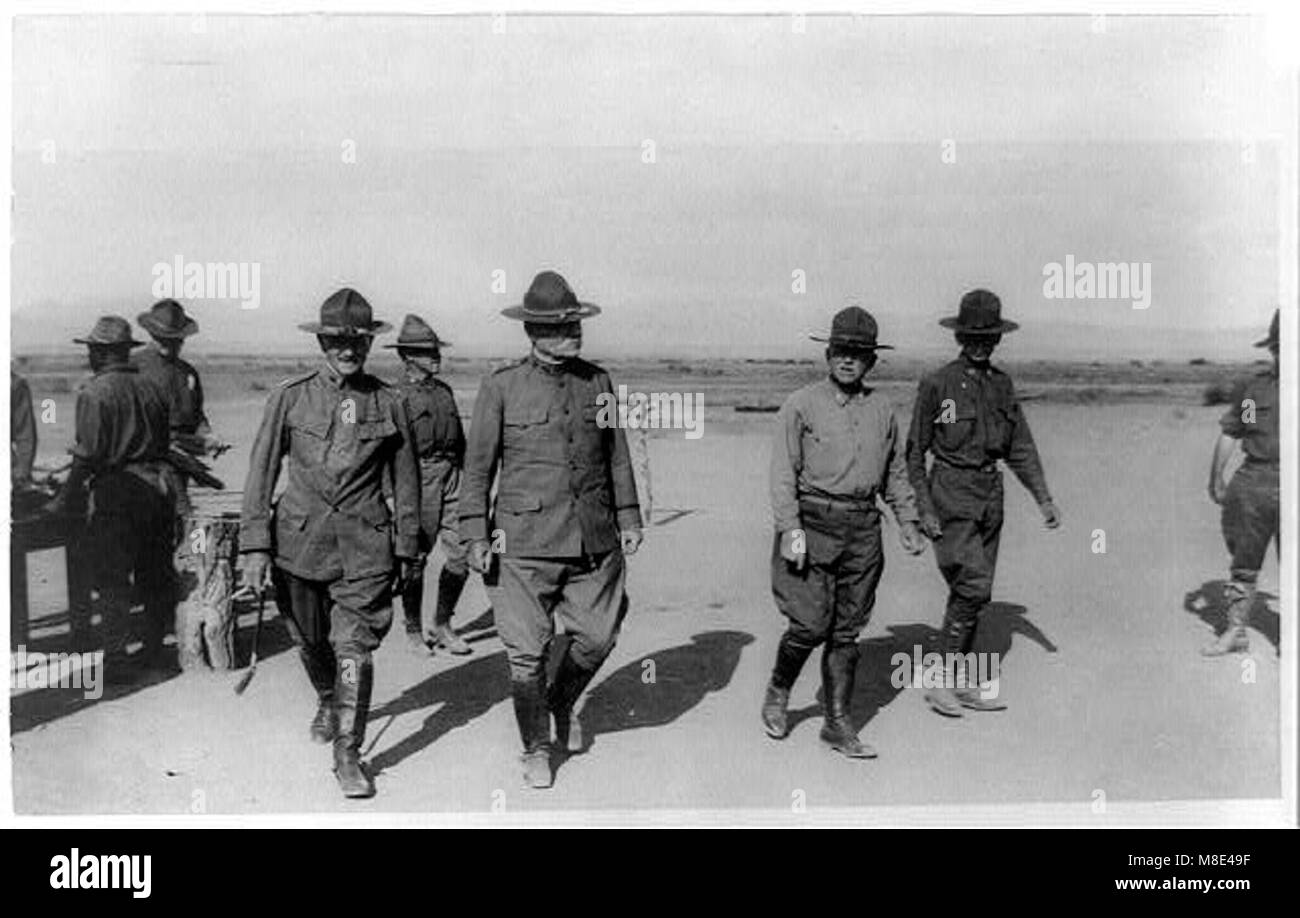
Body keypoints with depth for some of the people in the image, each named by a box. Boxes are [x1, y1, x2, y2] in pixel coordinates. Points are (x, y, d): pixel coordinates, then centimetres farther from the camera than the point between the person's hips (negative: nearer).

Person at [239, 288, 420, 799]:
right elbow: (261, 473, 1)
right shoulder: (289, 398, -1)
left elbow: (405, 482, 8)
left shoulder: (387, 404, 1)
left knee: (354, 649, -7)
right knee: (311, 641, 18)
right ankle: (327, 702, 49)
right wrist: (255, 545, -5)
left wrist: (407, 550, 10)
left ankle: (348, 756, 5)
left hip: (364, 547, -1)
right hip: (299, 542, 1)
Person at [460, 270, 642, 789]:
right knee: (527, 653, 2)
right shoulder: (501, 387, -3)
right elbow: (477, 467, 1)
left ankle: (563, 705, 41)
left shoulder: (598, 382, 7)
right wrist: (476, 536, -3)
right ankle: (537, 749, 25)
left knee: (596, 638, 9)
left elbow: (617, 456, 15)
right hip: (525, 542, -3)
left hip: (594, 541, 3)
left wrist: (629, 518, 11)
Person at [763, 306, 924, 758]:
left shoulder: (881, 407, 12)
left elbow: (895, 472, 21)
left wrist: (908, 524, 16)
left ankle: (838, 723, 17)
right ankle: (777, 693, 20)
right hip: (813, 523, -4)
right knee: (811, 624, -8)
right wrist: (790, 529, -14)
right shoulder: (801, 405, -2)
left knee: (847, 630, 7)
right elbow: (783, 472, -6)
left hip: (863, 529, 4)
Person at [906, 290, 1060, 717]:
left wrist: (1044, 499, 7)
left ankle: (960, 682, 19)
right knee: (974, 586, -14)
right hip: (951, 495, -6)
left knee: (971, 591, 9)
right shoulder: (937, 384, -7)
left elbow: (1021, 448, 13)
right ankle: (947, 678, -1)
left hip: (990, 497, 6)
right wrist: (924, 509, -11)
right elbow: (915, 451, -4)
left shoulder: (1002, 384, 9)